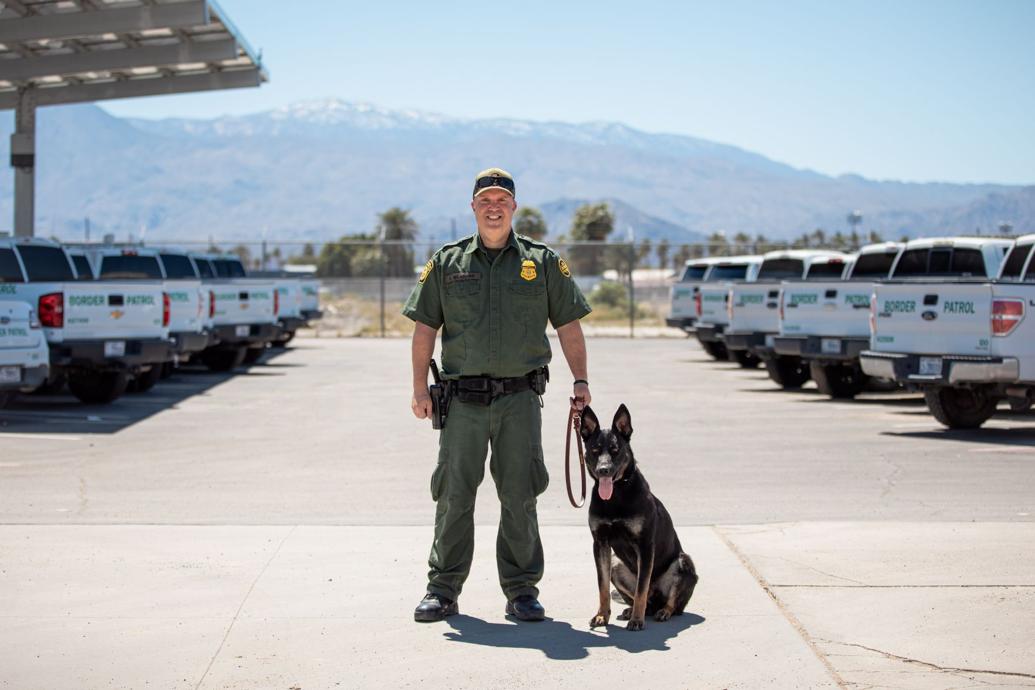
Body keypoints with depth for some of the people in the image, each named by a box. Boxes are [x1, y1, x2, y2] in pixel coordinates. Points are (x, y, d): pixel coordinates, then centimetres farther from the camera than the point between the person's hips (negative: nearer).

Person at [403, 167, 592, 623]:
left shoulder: (542, 262, 9)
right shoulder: (447, 262, 9)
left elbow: (568, 326, 10)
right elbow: (424, 327, 9)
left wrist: (580, 381, 3)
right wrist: (420, 388, 2)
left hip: (520, 397, 0)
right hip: (462, 398, 0)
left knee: (520, 496, 2)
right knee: (454, 494, 3)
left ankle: (521, 590, 12)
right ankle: (443, 589, 12)